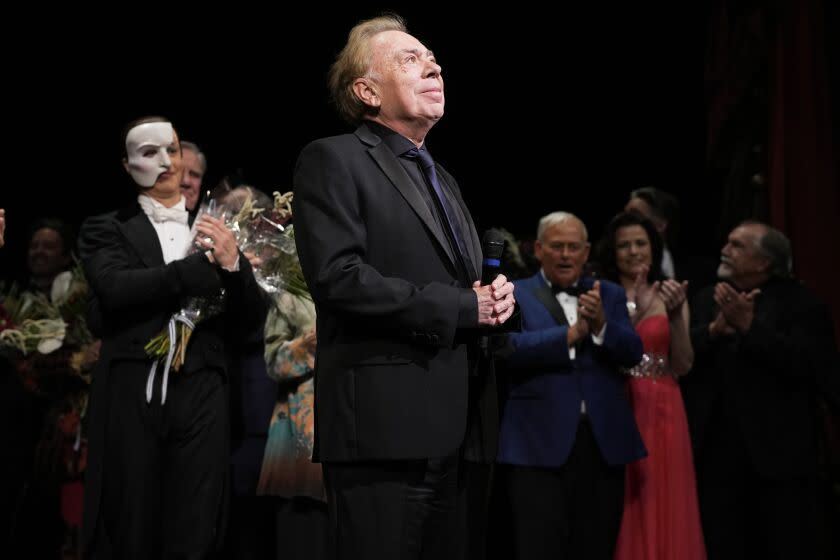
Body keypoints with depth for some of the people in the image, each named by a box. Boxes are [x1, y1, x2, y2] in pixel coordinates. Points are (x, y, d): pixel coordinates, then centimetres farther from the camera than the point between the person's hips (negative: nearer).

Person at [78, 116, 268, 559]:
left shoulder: (213, 231, 16)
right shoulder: (107, 229, 9)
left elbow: (253, 319, 12)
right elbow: (114, 289, -10)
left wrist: (233, 264, -8)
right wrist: (203, 266, -10)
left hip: (201, 398, 2)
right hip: (130, 396, -2)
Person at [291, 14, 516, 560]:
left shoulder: (444, 180, 24)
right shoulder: (333, 160, -3)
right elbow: (338, 278, -16)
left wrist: (496, 298, 3)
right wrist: (461, 307, -12)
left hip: (449, 426, 8)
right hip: (384, 424, -8)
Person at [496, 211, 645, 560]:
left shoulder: (609, 295, 15)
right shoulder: (514, 294, 4)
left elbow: (632, 353, 3)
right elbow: (512, 348, -12)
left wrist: (601, 325, -15)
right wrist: (571, 333, -16)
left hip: (603, 442, 4)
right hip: (538, 444, -4)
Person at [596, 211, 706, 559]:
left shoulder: (670, 295, 8)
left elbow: (683, 365, 1)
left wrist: (675, 316, -13)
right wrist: (635, 314, -19)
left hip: (662, 413, 2)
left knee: (663, 514, 3)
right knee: (619, 517, 0)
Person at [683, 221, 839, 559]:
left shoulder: (799, 303, -5)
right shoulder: (707, 300, 10)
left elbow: (807, 363, -18)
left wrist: (749, 326, -20)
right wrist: (714, 330, -16)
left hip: (778, 452, -4)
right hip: (716, 451, 5)